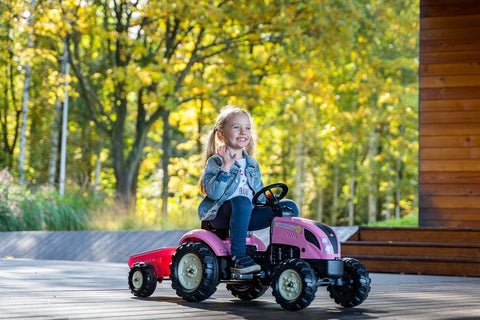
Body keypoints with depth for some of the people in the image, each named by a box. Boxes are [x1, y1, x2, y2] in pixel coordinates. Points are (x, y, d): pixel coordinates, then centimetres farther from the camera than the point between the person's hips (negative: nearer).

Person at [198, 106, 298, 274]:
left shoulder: (252, 164, 17)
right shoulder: (215, 162, -4)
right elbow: (213, 193, -19)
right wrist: (226, 168, -26)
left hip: (246, 217, 6)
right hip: (220, 215, -6)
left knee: (289, 207, -6)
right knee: (242, 202, -39)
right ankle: (238, 257, -38)